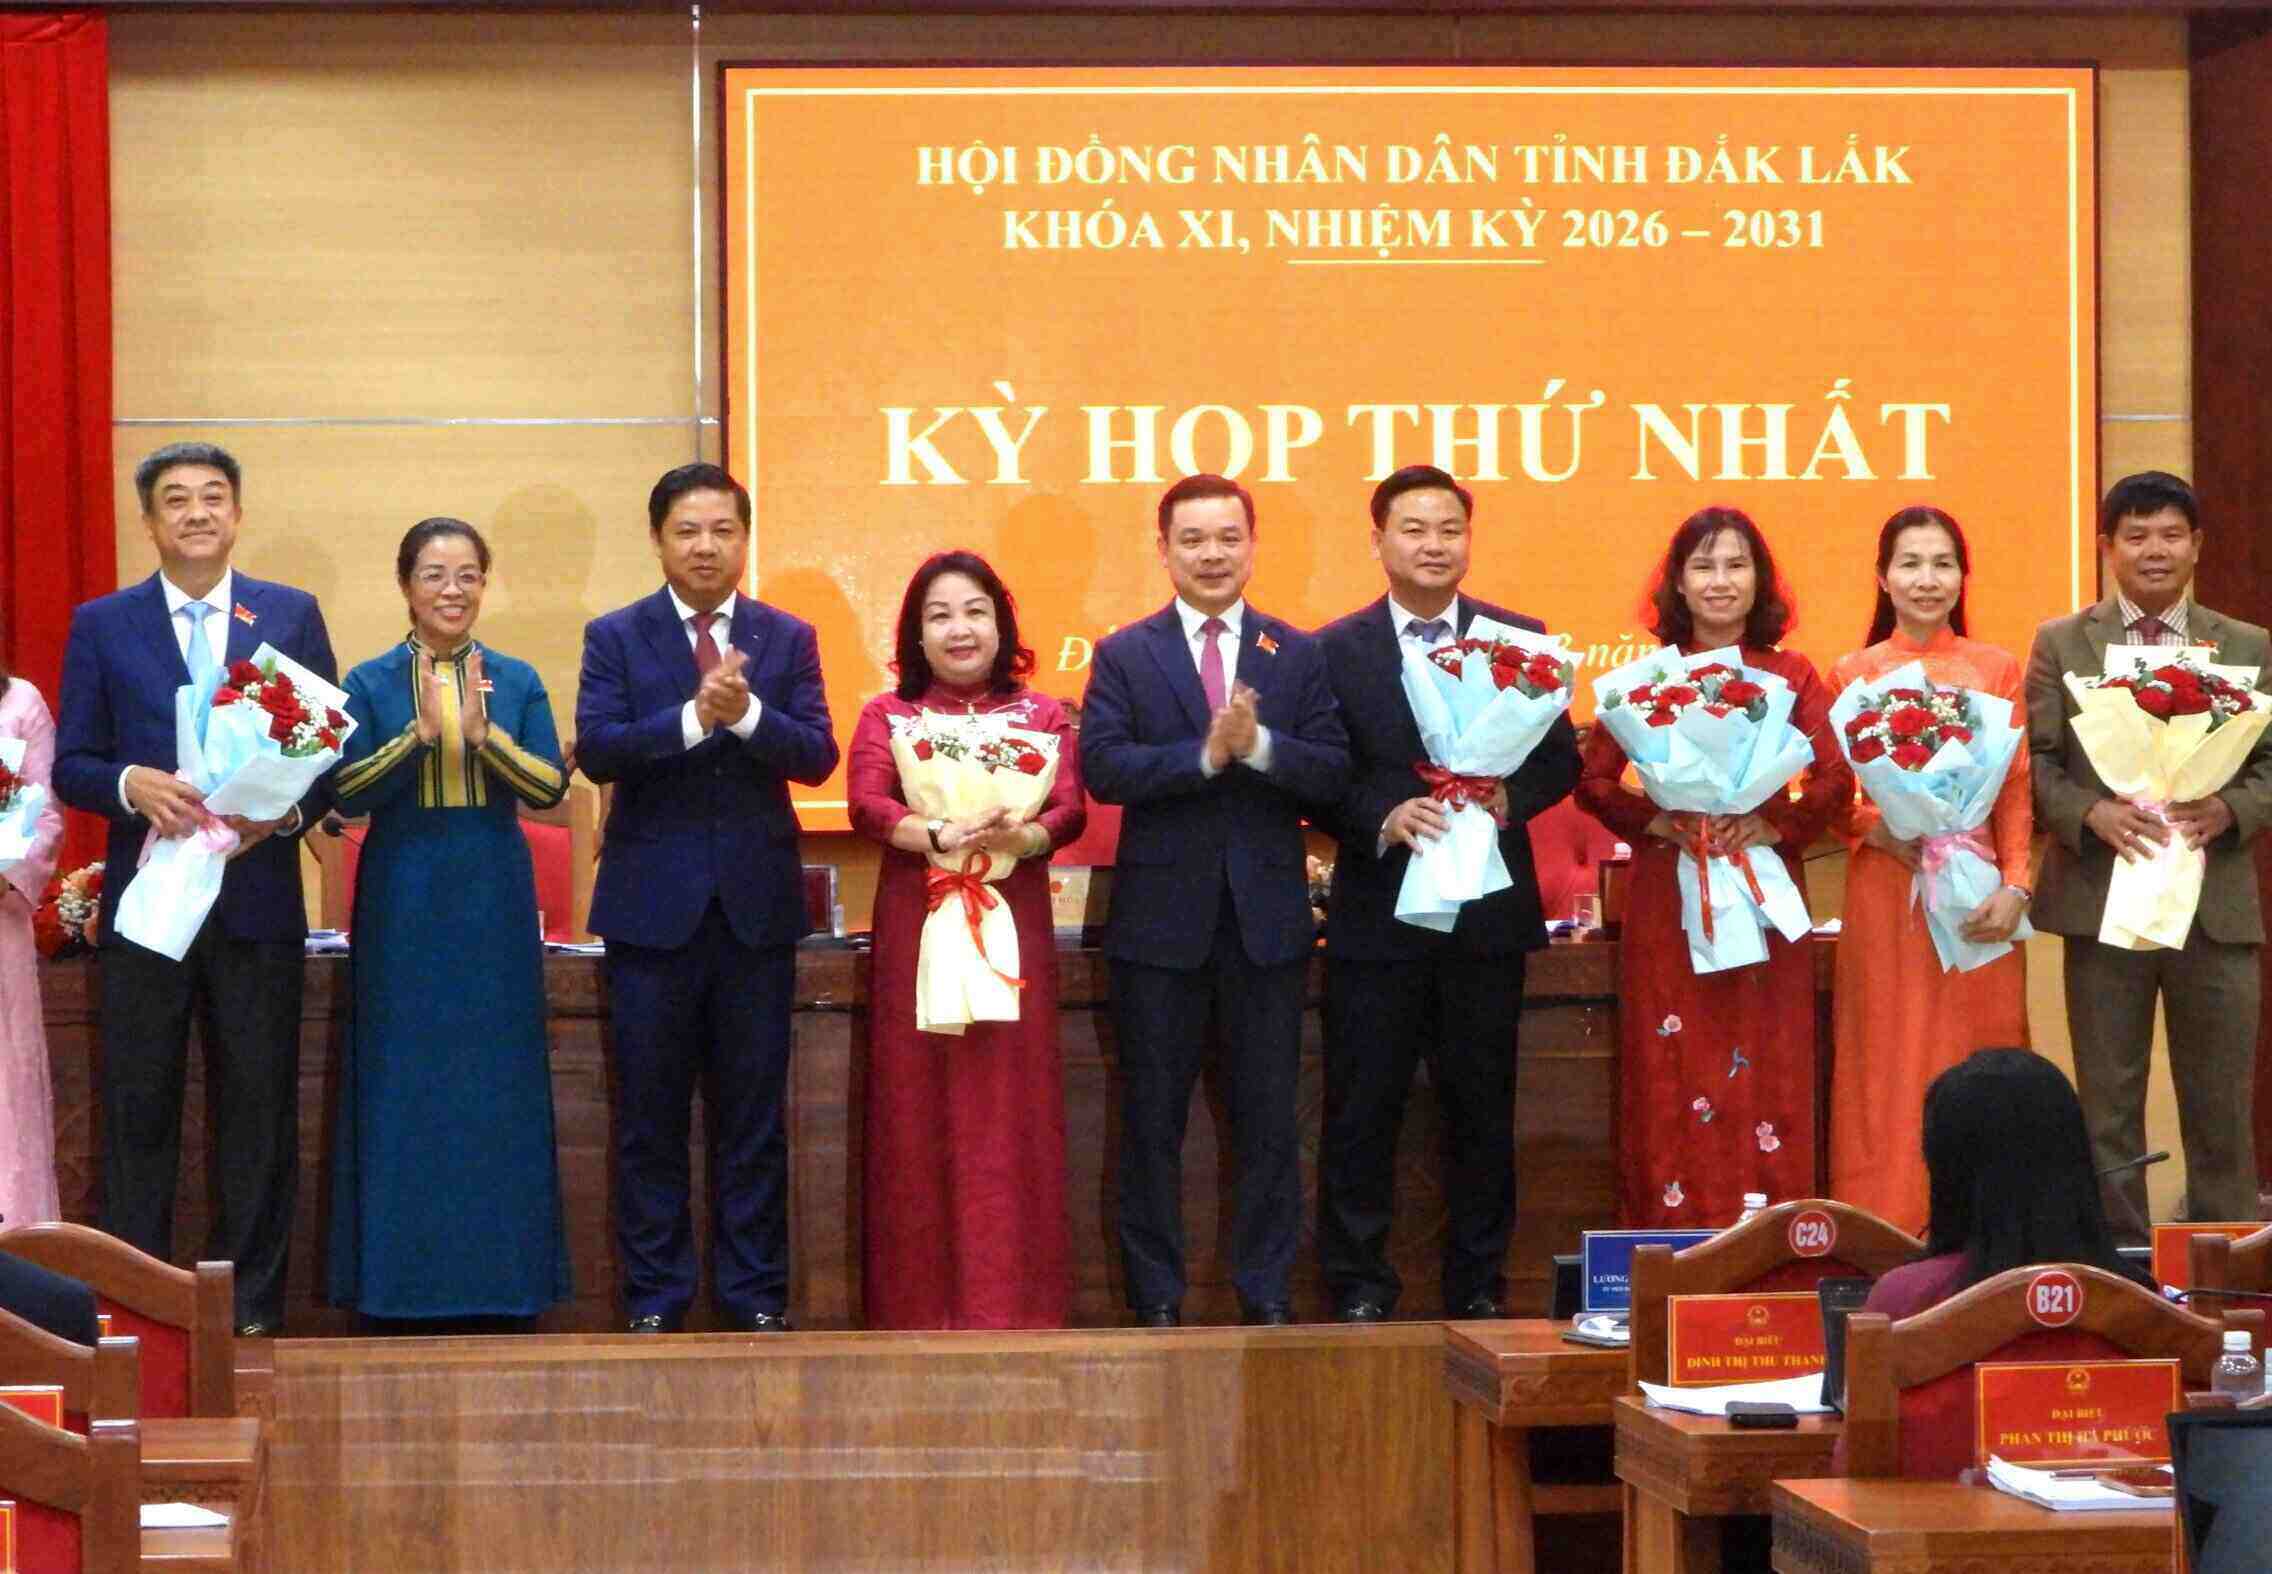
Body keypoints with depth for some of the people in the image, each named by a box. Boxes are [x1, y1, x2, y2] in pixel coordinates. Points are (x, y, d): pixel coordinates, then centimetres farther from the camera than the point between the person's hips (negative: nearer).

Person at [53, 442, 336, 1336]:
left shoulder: (292, 616, 7)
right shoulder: (101, 626, 7)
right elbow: (72, 766, 5)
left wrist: (286, 811, -13)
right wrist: (132, 783, -15)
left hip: (258, 900, 0)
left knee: (257, 1108, 3)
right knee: (138, 1109, 2)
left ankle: (251, 1306, 11)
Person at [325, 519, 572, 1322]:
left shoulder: (516, 681, 7)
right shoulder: (371, 683, 4)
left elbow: (552, 786, -4)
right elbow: (346, 791, -6)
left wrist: (482, 733, -18)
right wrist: (419, 732, -18)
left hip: (493, 898, 1)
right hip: (402, 897, -1)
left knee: (498, 1083, 2)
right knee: (403, 1085, 0)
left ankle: (500, 1283, 8)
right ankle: (400, 1281, 6)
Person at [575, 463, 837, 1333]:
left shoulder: (788, 639, 7)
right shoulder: (615, 636, 3)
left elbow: (816, 756, -3)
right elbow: (594, 750, -10)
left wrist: (746, 712, -20)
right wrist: (695, 716, -22)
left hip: (757, 902, 1)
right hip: (653, 902, -1)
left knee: (754, 1112, 5)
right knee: (650, 1113, 3)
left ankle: (755, 1293, 11)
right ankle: (654, 1294, 9)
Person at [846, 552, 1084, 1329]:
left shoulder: (1042, 717, 11)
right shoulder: (887, 716, 9)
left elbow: (1069, 811, -1)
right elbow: (867, 806, -6)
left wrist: (1020, 838, -22)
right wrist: (941, 835, -23)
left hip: (1012, 923, 1)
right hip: (916, 924, -1)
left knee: (1012, 1109, -2)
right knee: (918, 1110, -2)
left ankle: (1010, 1298, 2)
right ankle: (921, 1302, 1)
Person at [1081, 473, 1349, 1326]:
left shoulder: (1299, 656, 7)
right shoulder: (1124, 656, 3)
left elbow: (1333, 774, -3)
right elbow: (1102, 767, -11)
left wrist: (1258, 745, -20)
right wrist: (1206, 753, -21)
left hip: (1267, 916, 1)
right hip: (1162, 917, -1)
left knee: (1267, 1118, 5)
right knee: (1152, 1119, 5)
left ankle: (1267, 1297, 12)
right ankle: (1157, 1302, 13)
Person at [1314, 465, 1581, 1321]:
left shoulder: (1517, 640, 6)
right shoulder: (1333, 650, 1)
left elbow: (1560, 759, 7)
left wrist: (1510, 797, -13)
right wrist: (1381, 818, -18)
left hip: (1486, 917, 1)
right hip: (1377, 917, -1)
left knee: (1482, 1107, 9)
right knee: (1362, 1109, 2)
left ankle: (1479, 1287, 18)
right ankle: (1358, 1289, 10)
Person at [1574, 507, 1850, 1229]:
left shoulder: (1791, 676, 8)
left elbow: (1835, 776, -1)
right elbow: (1593, 780, 3)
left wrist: (1778, 825, -16)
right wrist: (1651, 820, -12)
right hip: (1668, 895, 0)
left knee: (1764, 1080, -1)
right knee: (1670, 1082, -2)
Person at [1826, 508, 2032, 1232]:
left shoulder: (1996, 670, 8)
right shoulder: (1852, 674, 7)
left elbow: (2017, 790, 4)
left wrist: (2015, 886, -9)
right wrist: (1877, 830, -14)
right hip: (1885, 893, -1)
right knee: (1888, 1064, -2)